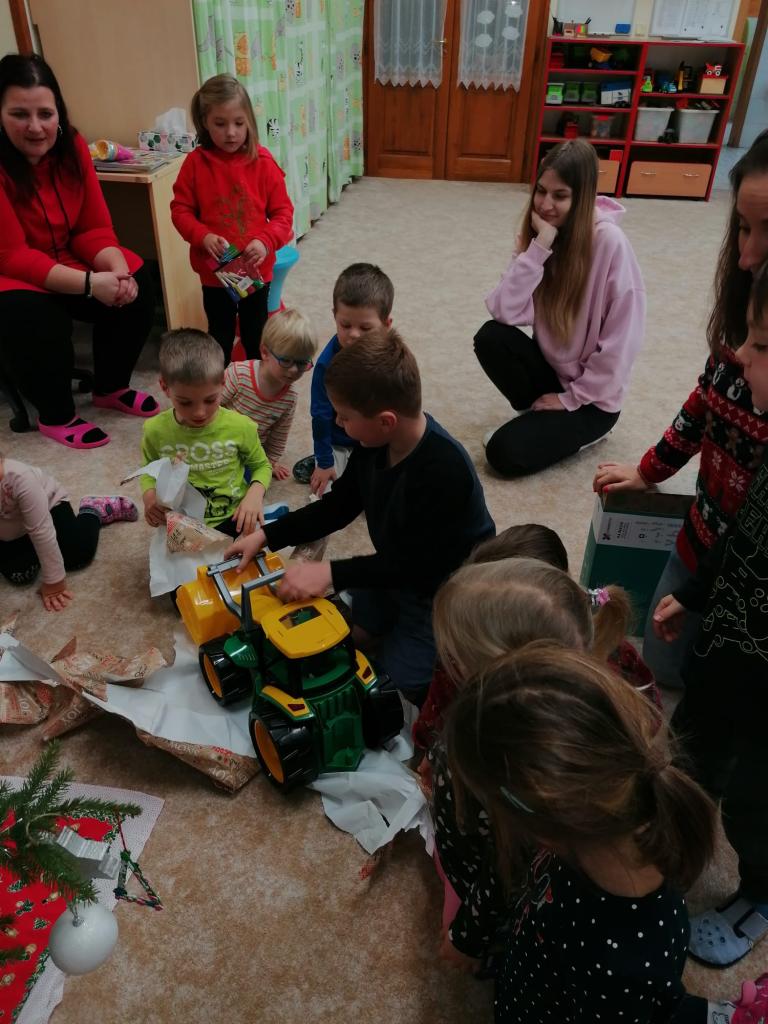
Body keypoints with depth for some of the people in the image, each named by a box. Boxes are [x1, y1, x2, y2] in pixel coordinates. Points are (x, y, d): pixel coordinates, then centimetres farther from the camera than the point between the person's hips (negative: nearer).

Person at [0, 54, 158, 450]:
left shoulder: (71, 146, -7)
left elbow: (94, 228, -6)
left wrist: (118, 270, -27)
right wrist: (90, 283, -35)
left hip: (67, 259, 6)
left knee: (136, 284, -14)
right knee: (33, 315, -34)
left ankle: (111, 388, 7)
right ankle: (56, 416, -7)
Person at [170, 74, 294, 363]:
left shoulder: (262, 162, -8)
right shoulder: (196, 162, -7)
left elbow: (283, 212, -5)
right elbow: (180, 210, -3)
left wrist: (266, 241, -23)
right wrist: (203, 236, -21)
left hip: (256, 269, 0)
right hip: (214, 271, 0)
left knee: (256, 336, 16)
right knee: (220, 336, 16)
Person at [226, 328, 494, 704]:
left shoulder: (444, 470, -38)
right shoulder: (377, 442, -14)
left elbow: (417, 564, -31)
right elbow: (337, 507, 1)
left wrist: (330, 573, -32)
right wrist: (265, 536, -4)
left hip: (445, 591, -7)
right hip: (396, 572, 8)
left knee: (396, 680, -3)